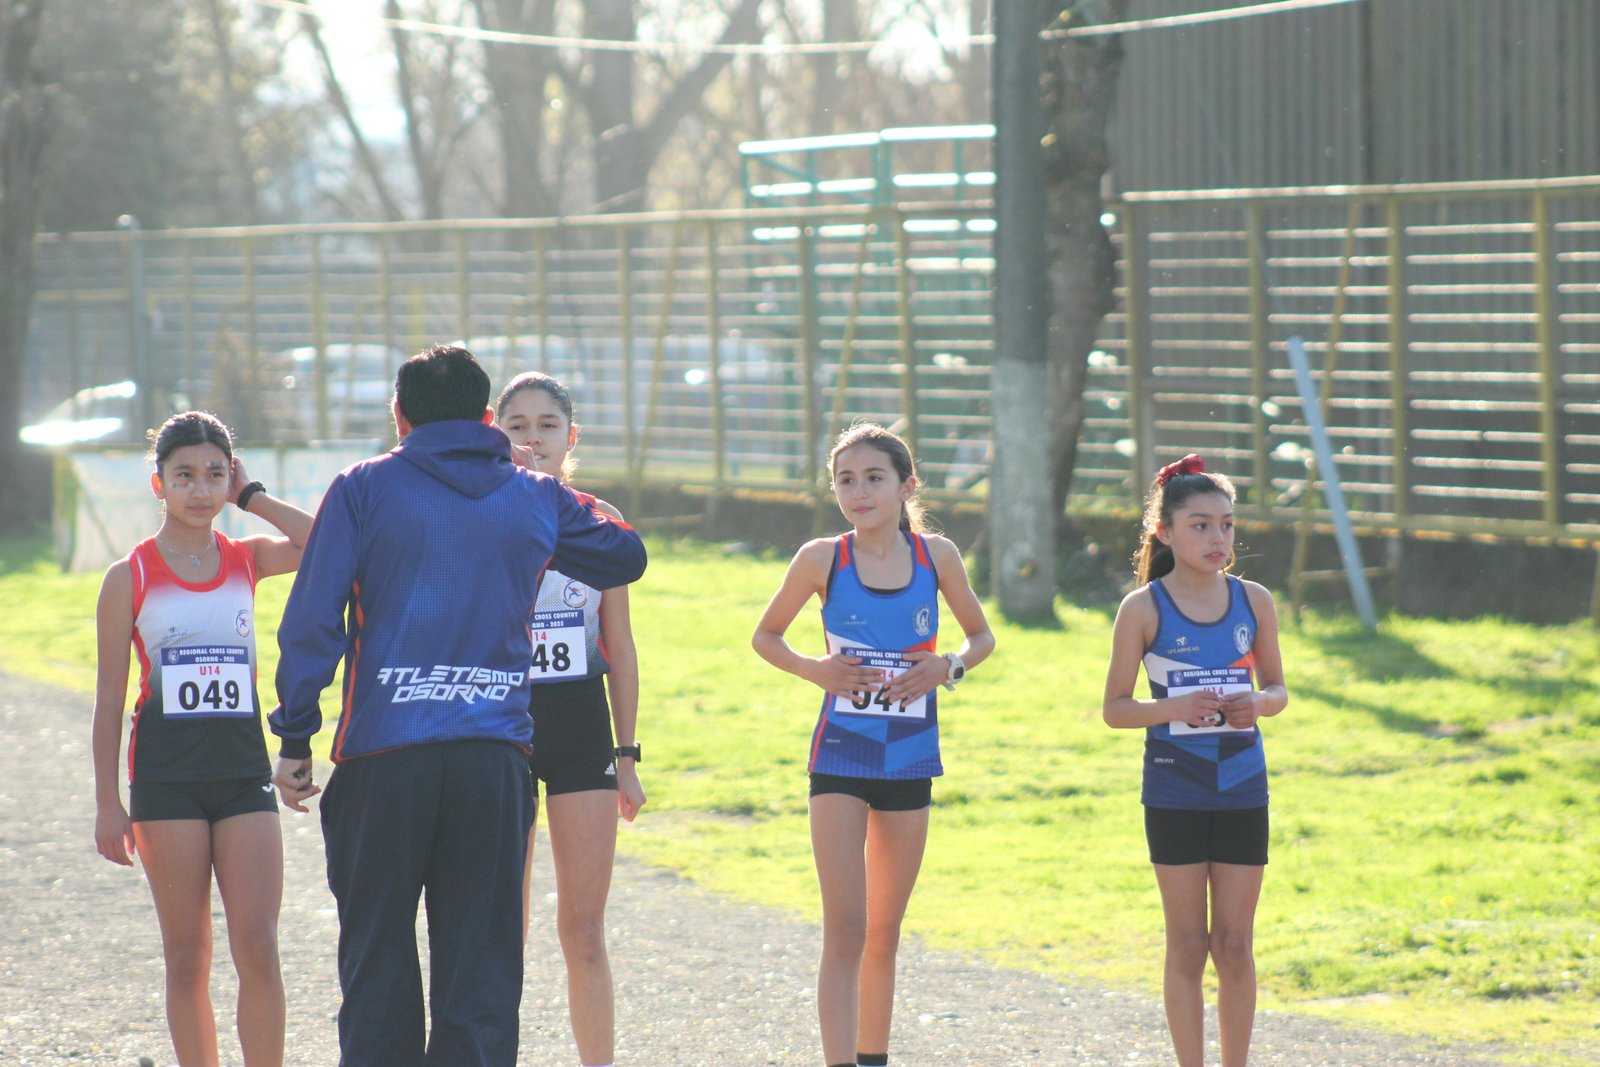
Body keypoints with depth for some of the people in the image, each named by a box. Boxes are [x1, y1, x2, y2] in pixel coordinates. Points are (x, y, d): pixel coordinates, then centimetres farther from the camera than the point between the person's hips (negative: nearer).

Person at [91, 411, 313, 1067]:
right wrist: (107, 803, -3)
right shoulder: (130, 577, 0)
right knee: (187, 961, 2)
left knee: (258, 951, -7)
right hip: (165, 774, -2)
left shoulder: (246, 561, 7)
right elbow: (110, 697, 1)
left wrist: (250, 496, -3)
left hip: (243, 768, 2)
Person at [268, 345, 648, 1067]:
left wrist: (294, 739, 0)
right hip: (495, 759, 2)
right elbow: (625, 555, 28)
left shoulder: (364, 489, 3)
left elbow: (312, 620, -3)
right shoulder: (536, 498, 10)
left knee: (376, 961, 7)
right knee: (481, 967, 4)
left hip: (382, 760, -1)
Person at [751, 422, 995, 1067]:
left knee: (884, 934, 13)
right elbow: (765, 636, 8)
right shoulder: (823, 559, -5)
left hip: (909, 763, 3)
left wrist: (948, 668, -8)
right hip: (840, 762, -3)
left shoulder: (936, 555, -1)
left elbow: (981, 635, 13)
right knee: (845, 932, -12)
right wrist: (814, 670, -11)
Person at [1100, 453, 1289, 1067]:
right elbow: (1115, 708, -2)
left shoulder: (1253, 602, 3)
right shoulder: (1144, 609, -6)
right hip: (1174, 792, -2)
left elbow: (1277, 688, 12)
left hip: (1242, 790, 2)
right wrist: (1173, 708, -20)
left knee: (1234, 945, 4)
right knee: (1187, 945, 3)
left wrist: (1257, 705, -11)